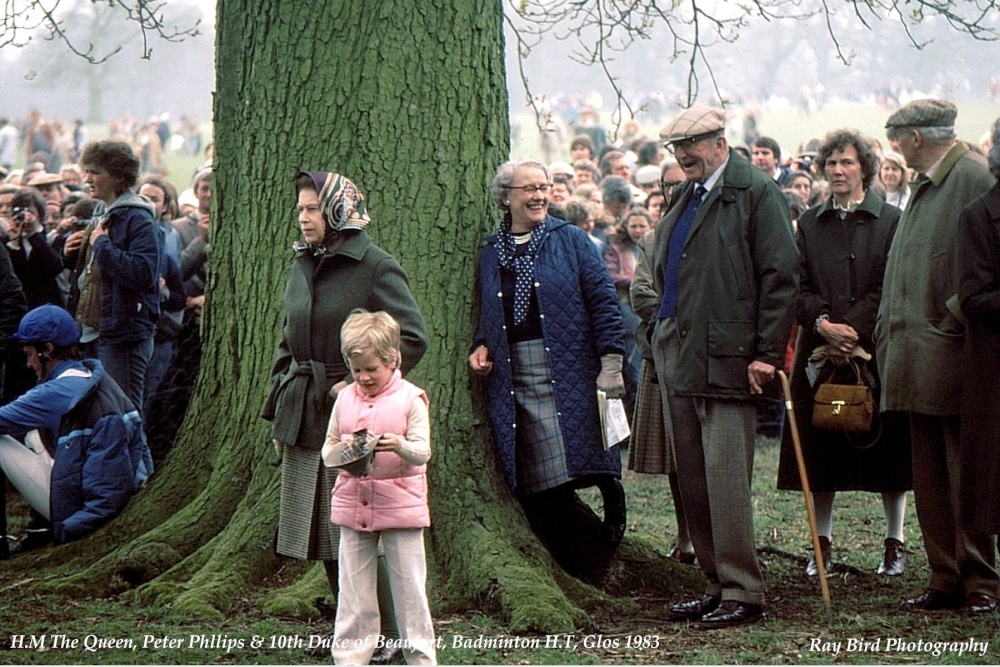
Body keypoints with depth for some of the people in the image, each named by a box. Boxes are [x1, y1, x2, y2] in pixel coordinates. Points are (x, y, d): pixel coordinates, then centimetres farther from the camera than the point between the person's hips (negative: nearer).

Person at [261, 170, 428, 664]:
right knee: (323, 534, 9)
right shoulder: (302, 265, 13)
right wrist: (278, 409, 15)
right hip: (304, 415, 7)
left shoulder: (375, 267, -9)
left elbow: (412, 338, -12)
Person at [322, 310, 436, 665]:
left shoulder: (410, 399, -4)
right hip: (353, 506, 3)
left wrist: (400, 445, -33)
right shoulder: (345, 399, 7)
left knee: (409, 589, 2)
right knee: (353, 591, 7)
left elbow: (423, 451, -11)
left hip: (400, 505, -3)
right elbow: (327, 452, 9)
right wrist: (342, 450, -14)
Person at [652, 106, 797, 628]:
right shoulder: (685, 197, 18)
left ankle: (743, 594, -5)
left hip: (726, 359, -8)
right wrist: (663, 339, 15)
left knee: (726, 477, -10)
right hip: (677, 358, 8)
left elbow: (780, 276, -11)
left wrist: (768, 354, -14)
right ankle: (716, 585, 16)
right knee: (692, 478, 9)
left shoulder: (755, 192, -7)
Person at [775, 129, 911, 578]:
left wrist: (854, 329, -16)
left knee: (886, 446, 1)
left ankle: (895, 543, 11)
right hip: (820, 351, 3)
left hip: (876, 350, -3)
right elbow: (799, 286, 5)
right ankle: (822, 543, 11)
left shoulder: (891, 221, 1)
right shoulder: (809, 224, 11)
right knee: (820, 451, 3)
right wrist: (823, 324, -13)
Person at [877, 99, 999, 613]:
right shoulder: (924, 187, 19)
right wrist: (889, 341, 17)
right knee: (930, 479, 9)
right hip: (919, 359, 9)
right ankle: (946, 581, 13)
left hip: (953, 356, -9)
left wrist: (958, 317, -19)